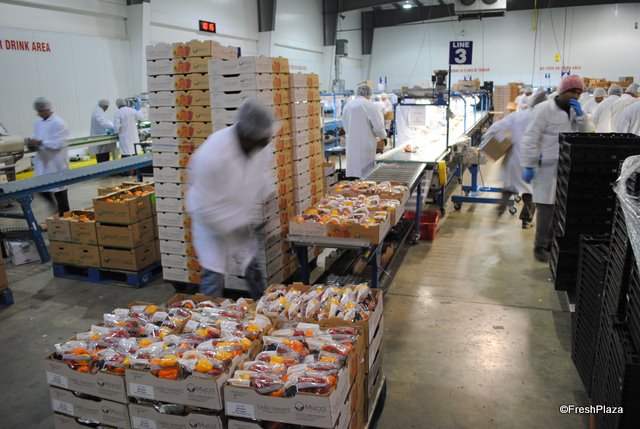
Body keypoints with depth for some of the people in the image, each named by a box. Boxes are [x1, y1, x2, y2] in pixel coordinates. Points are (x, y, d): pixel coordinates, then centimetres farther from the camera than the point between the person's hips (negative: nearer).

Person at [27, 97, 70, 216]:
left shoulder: (58, 123, -14)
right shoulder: (38, 124, 12)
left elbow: (59, 143, -20)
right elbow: (38, 139, 19)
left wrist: (40, 143, -24)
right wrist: (33, 143, -3)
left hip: (56, 163, -8)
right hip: (43, 162, 8)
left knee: (59, 190, 2)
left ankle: (64, 215, 16)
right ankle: (59, 207, 28)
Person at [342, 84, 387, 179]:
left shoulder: (348, 105, 6)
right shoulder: (370, 106, -12)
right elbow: (378, 127, -11)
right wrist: (382, 136, 9)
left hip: (351, 144, 5)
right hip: (365, 144, -5)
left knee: (353, 169, 10)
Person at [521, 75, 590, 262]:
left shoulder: (572, 110, 13)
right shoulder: (545, 109, -11)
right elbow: (530, 138, -14)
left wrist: (580, 114, -4)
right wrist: (528, 165, -17)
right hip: (548, 166, -7)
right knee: (546, 205, -4)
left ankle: (552, 242, 25)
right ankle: (540, 246, 7)